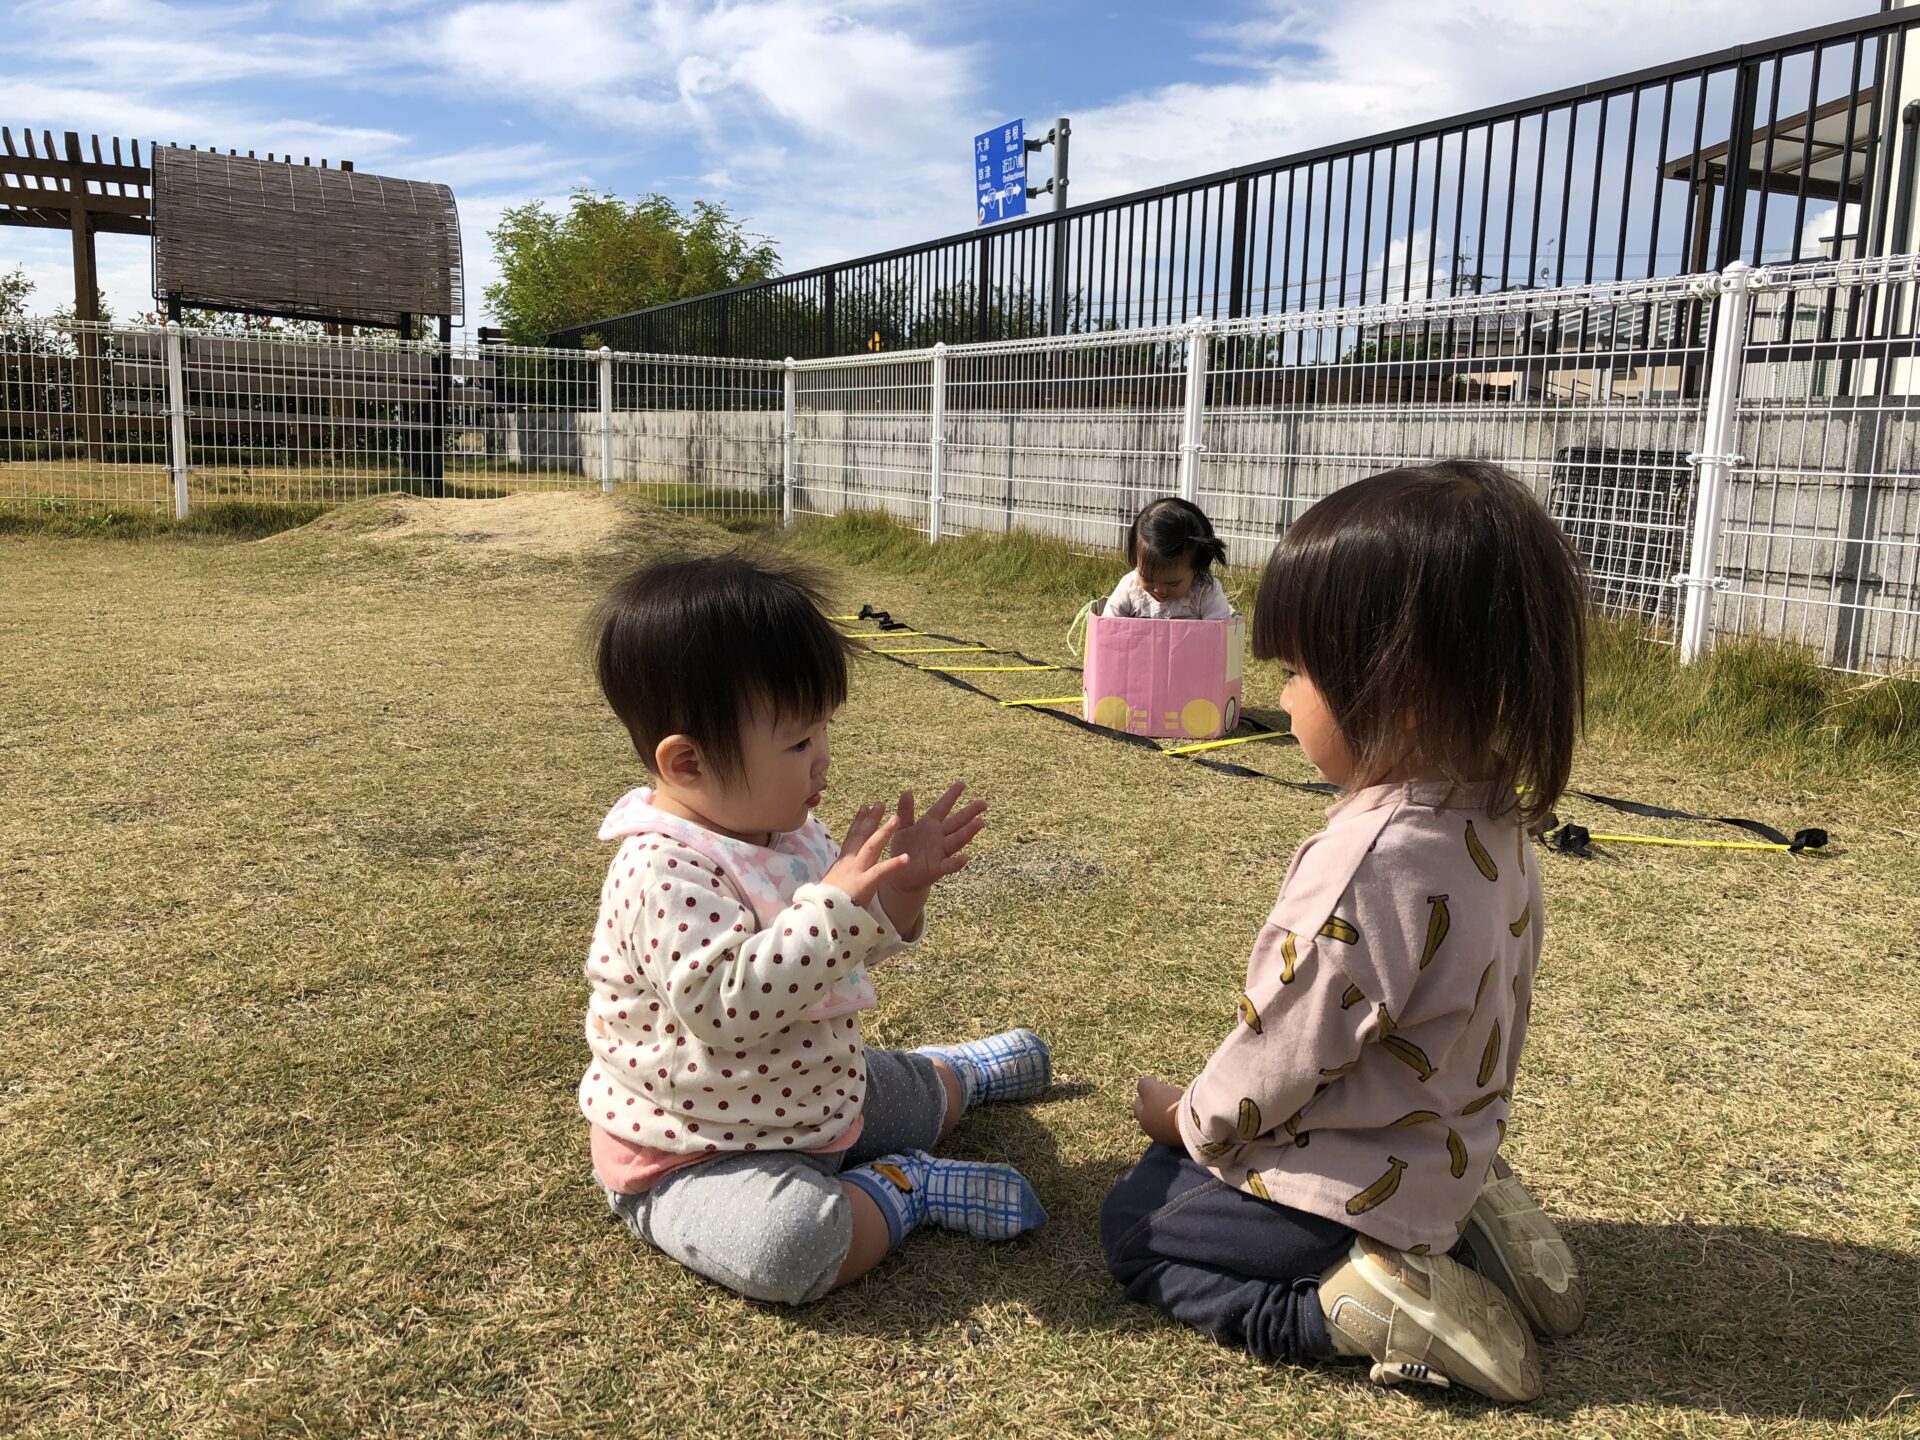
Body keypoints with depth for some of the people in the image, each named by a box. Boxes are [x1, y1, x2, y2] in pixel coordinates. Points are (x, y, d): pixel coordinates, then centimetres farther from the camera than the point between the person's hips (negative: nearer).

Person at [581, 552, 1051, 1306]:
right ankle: (902, 1190, -9)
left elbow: (836, 955, 10)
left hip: (821, 1102, 9)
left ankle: (958, 1073, 58)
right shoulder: (664, 873, -30)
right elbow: (726, 1007, -40)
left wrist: (898, 893, -9)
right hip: (694, 1154, -8)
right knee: (788, 1244, -35)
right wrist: (836, 900, -41)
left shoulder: (784, 831, -1)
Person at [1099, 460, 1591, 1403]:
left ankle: (1353, 1310, -6)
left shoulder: (1366, 869, -34)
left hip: (1349, 1190, -8)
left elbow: (1274, 1060, -23)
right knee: (1180, 1169, 27)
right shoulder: (1492, 825, -5)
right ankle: (1456, 1229, 12)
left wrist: (1186, 1118, -1)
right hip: (1447, 1144, 8)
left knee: (1135, 1225, 9)